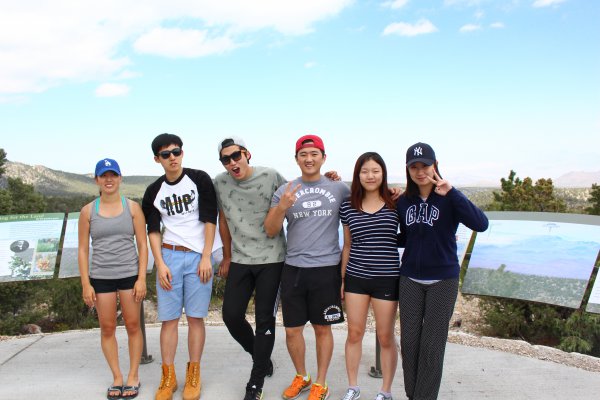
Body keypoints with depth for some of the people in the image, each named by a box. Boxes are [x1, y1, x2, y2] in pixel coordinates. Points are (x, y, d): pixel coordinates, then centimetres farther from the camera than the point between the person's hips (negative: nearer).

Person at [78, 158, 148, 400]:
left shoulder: (132, 207, 1)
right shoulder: (88, 211, 3)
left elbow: (142, 245, 1)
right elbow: (83, 249, 4)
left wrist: (142, 278, -6)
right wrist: (86, 284, -2)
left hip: (130, 275, -1)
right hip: (101, 277, 1)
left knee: (133, 326, 5)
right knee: (107, 328, 6)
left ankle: (133, 376, 18)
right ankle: (117, 377, 19)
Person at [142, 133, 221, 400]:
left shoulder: (200, 180, -1)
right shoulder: (154, 191, 8)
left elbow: (210, 220, -3)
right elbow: (153, 231, 8)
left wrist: (206, 258, -8)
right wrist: (160, 264, -4)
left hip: (198, 256, -2)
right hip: (169, 256, 2)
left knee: (195, 317, 0)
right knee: (169, 319, 2)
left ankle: (193, 376, 12)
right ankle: (168, 378, 12)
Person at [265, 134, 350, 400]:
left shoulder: (339, 189, 2)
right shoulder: (284, 191, 4)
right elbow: (271, 231, 1)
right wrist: (282, 207, -16)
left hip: (327, 269, -1)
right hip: (293, 268, 2)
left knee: (322, 328, 10)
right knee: (292, 330, 9)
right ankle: (301, 377, 33)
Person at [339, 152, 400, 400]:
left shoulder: (396, 204, -4)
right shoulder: (348, 207, 3)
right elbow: (347, 246, 11)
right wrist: (341, 279, 12)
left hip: (387, 278, -2)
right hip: (356, 277, 2)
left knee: (385, 337, 8)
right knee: (354, 333, 10)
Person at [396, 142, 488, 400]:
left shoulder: (448, 200, -9)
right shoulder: (403, 202, 3)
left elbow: (481, 224, -25)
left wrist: (452, 193, -30)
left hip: (442, 280, -3)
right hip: (410, 280, 4)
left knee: (432, 346, 3)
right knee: (409, 342, 7)